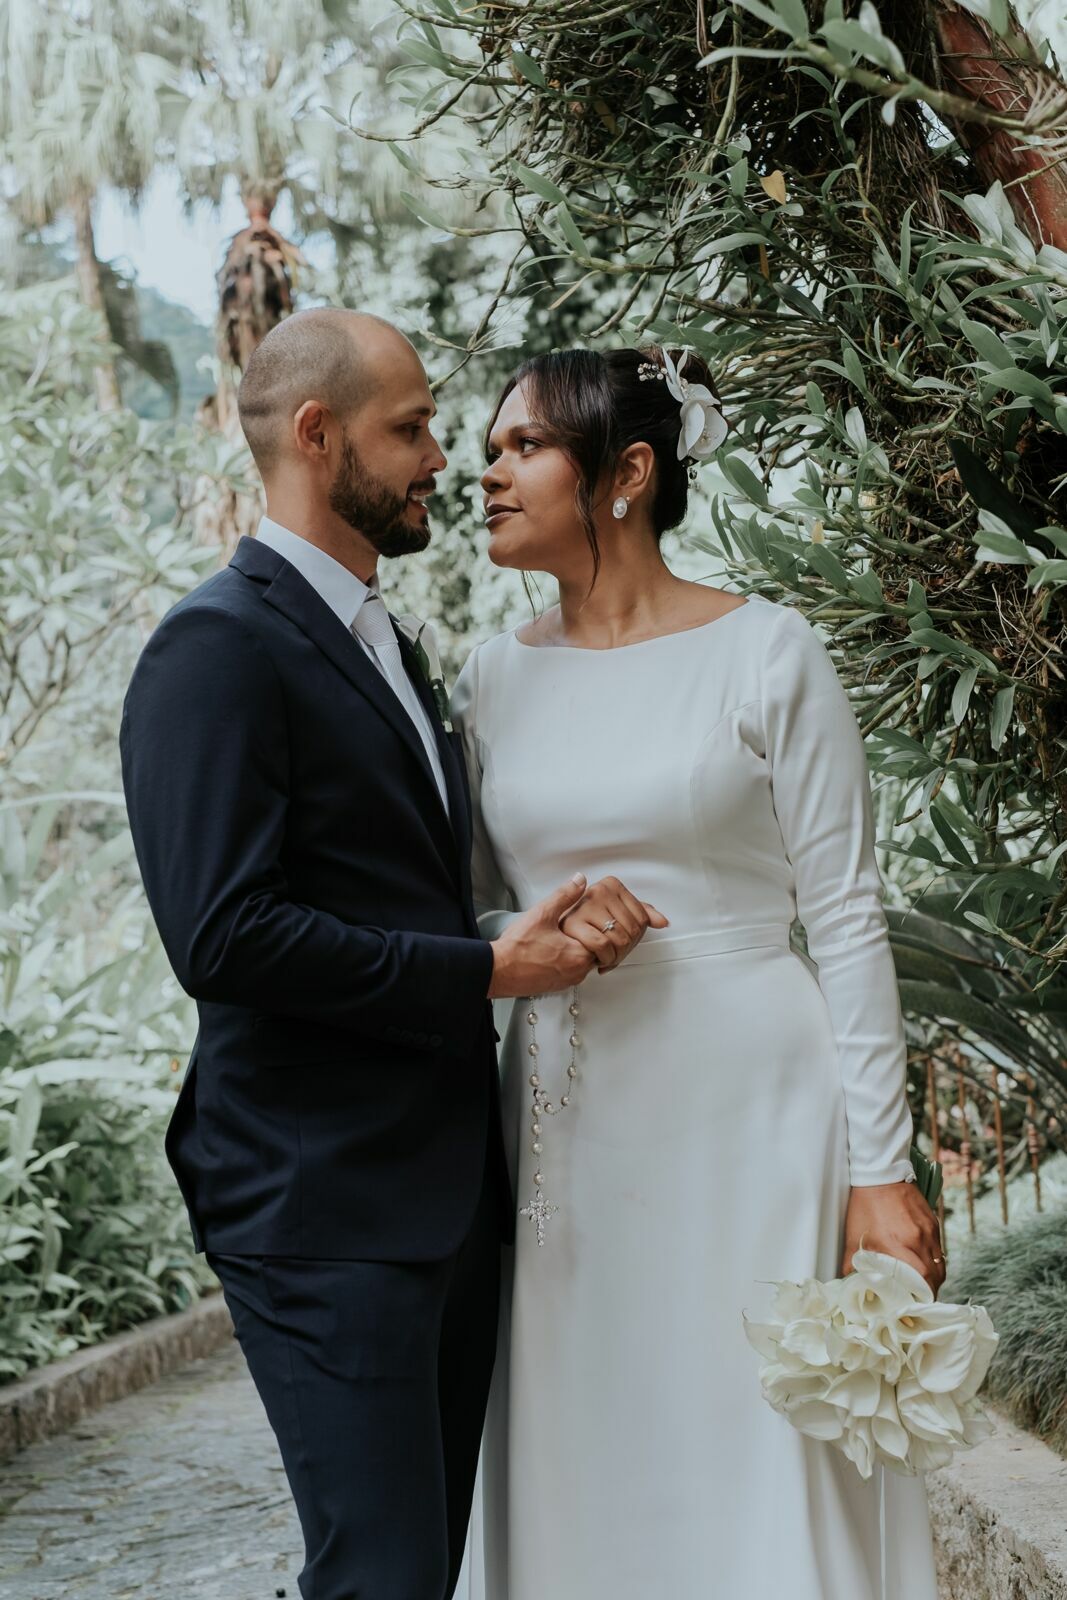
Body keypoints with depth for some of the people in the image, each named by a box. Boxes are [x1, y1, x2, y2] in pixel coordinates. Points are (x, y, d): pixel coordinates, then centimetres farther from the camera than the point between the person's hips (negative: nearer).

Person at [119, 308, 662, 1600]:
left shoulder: (386, 644, 19)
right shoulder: (218, 648, -12)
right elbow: (223, 937, -22)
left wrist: (540, 922, 7)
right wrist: (487, 971, -17)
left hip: (452, 1188, 9)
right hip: (325, 1206, -9)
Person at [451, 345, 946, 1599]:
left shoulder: (766, 653, -5)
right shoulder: (495, 680, 8)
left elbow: (846, 918, -6)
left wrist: (881, 1167, -9)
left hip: (750, 1107, -4)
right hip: (570, 1125, 4)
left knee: (762, 1468, 1)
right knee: (583, 1483, 9)